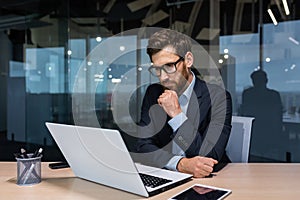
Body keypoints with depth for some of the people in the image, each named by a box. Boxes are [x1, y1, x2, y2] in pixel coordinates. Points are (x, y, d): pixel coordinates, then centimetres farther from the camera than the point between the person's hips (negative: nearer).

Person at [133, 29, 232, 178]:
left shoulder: (218, 97, -9)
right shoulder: (153, 93, 2)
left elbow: (211, 158, -15)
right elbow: (143, 147, -4)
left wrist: (177, 114, -19)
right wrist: (181, 164, -20)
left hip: (209, 179, -2)